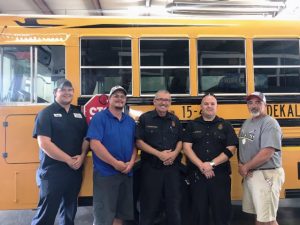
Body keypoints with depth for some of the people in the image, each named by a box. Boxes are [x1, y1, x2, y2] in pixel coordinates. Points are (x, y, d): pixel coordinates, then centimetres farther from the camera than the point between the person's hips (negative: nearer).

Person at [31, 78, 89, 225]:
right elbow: (44, 143, -17)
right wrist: (69, 160, -16)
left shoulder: (78, 113, 10)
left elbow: (86, 138, 12)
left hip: (75, 171, 6)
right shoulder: (46, 113, -7)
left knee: (70, 211, 18)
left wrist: (82, 156, -7)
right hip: (52, 172, -6)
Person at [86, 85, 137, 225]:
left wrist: (131, 162, -5)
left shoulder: (130, 121, 11)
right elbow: (95, 144, -18)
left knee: (122, 213, 17)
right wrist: (116, 163, -18)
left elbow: (134, 145, 13)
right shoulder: (99, 118, -7)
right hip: (105, 174, -6)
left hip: (127, 173, 6)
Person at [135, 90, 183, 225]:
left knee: (174, 203, 11)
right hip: (151, 168, -3)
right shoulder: (145, 118, -3)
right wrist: (159, 154, -16)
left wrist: (174, 153, -8)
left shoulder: (175, 120, 10)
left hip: (172, 167, 4)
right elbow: (139, 142, -8)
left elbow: (180, 141, 13)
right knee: (149, 205, 6)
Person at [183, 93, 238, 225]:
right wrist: (201, 166, -15)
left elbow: (231, 149, -2)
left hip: (220, 175, 0)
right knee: (199, 211, 8)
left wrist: (212, 164, -13)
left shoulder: (225, 125, 7)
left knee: (222, 210, 5)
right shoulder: (192, 125, 7)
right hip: (197, 175, 1)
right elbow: (186, 147, -2)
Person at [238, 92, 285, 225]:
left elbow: (267, 153, -24)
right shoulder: (247, 123, 12)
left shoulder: (270, 123, -15)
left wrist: (246, 167, -14)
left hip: (266, 175, -8)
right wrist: (240, 165, -2)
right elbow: (242, 147, 16)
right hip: (249, 174, 8)